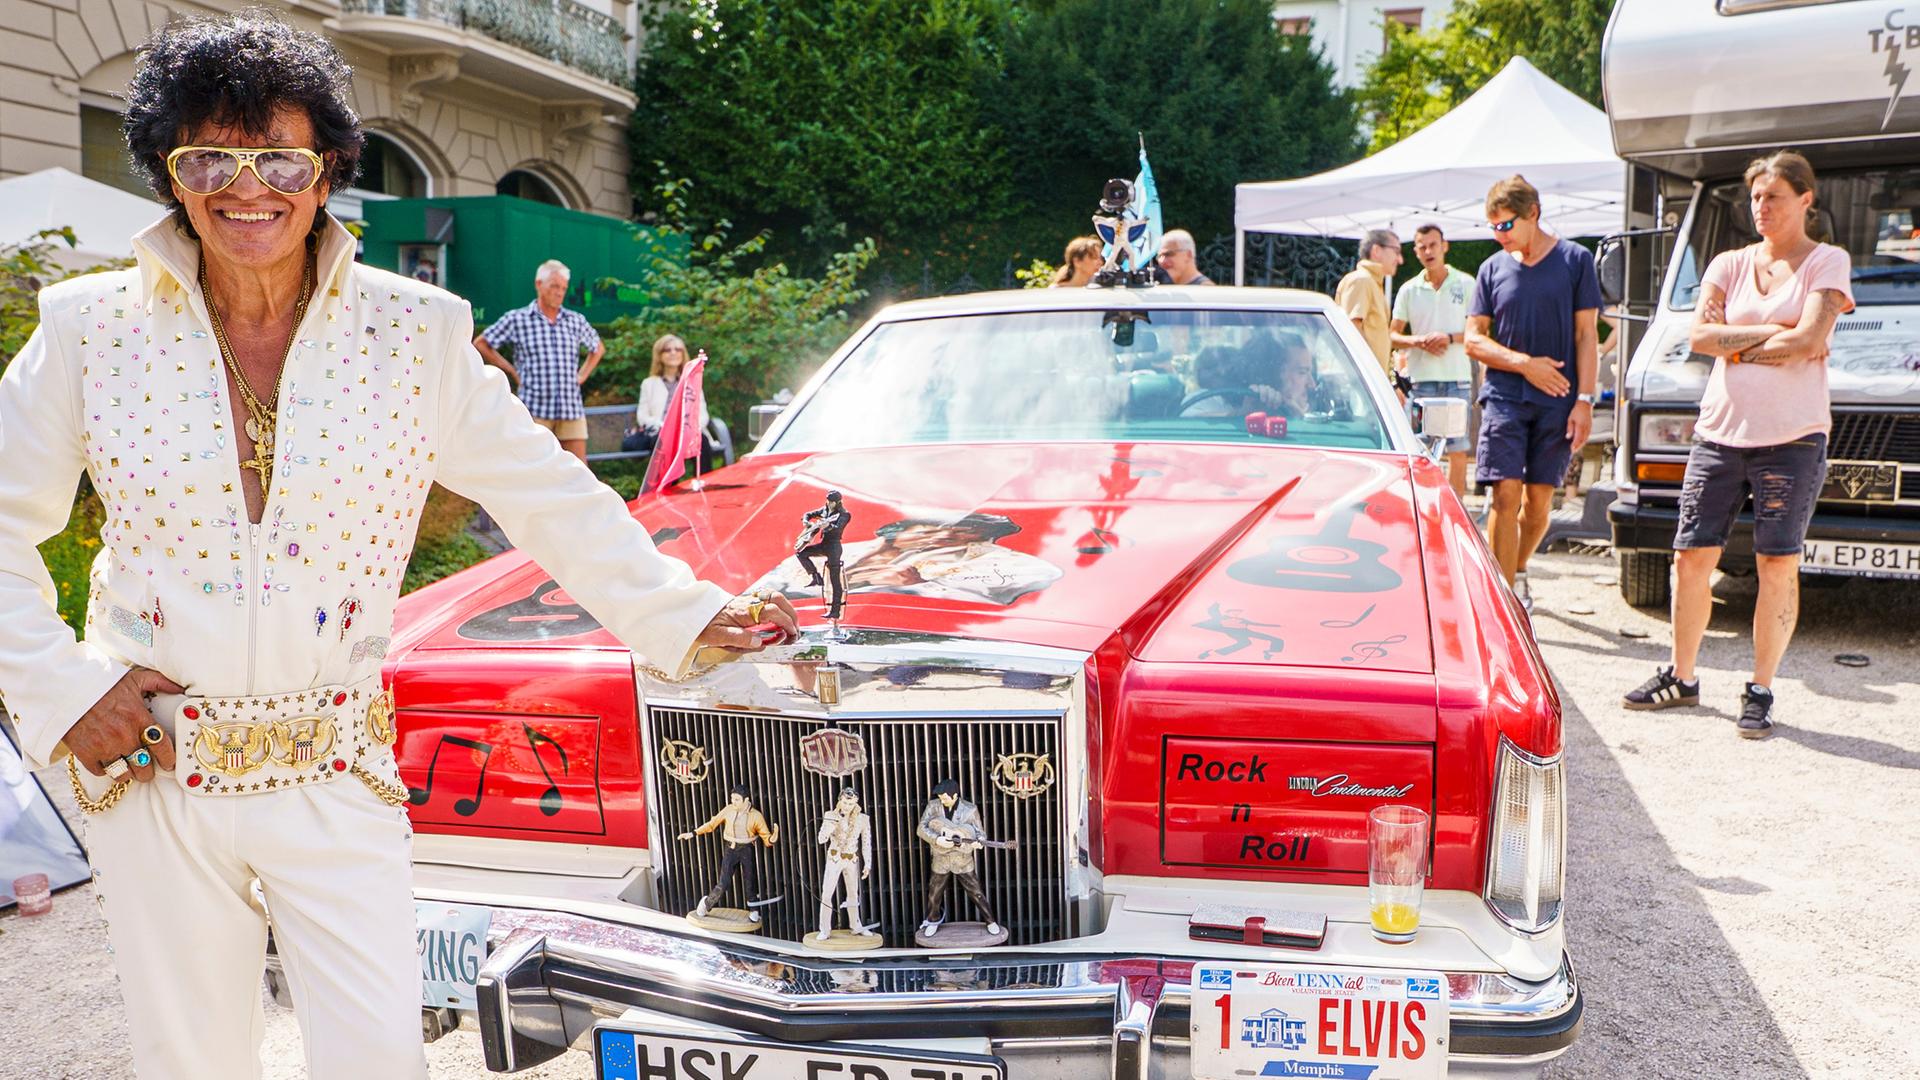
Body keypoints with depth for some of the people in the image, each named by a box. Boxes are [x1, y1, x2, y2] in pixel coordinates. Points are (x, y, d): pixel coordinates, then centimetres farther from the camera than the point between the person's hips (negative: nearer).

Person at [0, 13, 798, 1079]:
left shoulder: (416, 332, -3)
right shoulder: (90, 330, -1)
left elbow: (552, 500, 1)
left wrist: (683, 613, -2)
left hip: (337, 774, -1)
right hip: (147, 763, 1)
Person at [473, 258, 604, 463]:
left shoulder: (576, 321, 12)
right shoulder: (516, 319, 3)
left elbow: (598, 349, 28)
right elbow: (480, 344, 8)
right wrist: (512, 371, 3)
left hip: (572, 409, 3)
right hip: (535, 409, -3)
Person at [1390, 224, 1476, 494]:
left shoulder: (1466, 284, 5)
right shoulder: (1409, 290, 9)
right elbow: (1393, 335, 8)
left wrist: (1450, 338, -14)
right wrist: (1418, 341, -12)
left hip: (1457, 378, -1)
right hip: (1420, 378, 1)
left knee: (1458, 451, 1)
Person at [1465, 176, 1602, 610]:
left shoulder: (1575, 260, 4)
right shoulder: (1493, 268, 8)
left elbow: (1586, 335, 2)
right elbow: (1474, 340, 6)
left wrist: (1584, 400, -5)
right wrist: (1525, 363, -9)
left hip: (1557, 401, 0)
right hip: (1504, 398, 0)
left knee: (1539, 500, 6)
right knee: (1505, 496, -9)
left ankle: (1518, 572, 31)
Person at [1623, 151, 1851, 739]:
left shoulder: (1827, 262, 3)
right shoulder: (1729, 264, 13)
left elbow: (1809, 342, -11)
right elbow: (1699, 336, -2)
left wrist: (1739, 348, -3)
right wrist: (1772, 331, -8)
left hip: (1792, 436, -3)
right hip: (1720, 431, 4)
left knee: (1778, 566, -1)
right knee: (1691, 557, 4)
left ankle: (1760, 692, 10)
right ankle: (1681, 678, 19)